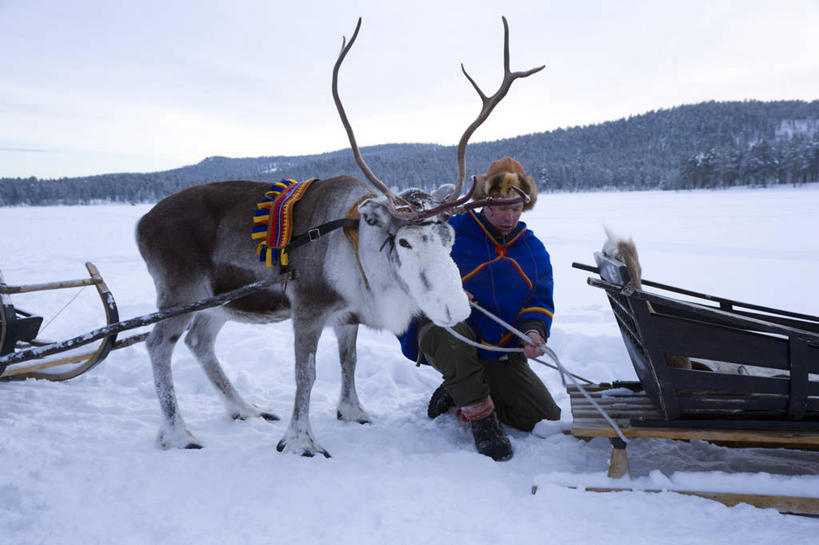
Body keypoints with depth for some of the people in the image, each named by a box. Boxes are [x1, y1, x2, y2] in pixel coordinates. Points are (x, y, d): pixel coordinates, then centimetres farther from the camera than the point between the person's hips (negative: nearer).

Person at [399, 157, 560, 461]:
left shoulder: (533, 249, 8)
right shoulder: (451, 232, -5)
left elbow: (540, 301, 5)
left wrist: (534, 331, -18)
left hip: (499, 355, 5)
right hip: (443, 327, -4)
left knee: (548, 420, -4)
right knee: (453, 334, -43)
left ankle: (461, 395, 13)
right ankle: (481, 418, -21)